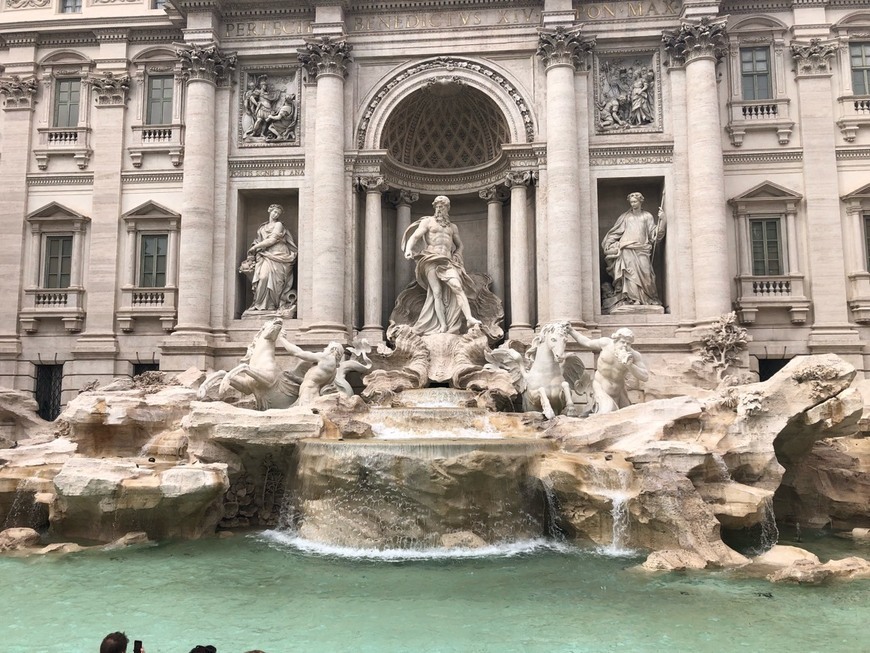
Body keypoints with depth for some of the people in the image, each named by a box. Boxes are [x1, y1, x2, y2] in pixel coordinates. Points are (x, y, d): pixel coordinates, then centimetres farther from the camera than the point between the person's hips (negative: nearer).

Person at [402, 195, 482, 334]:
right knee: (437, 292, -13)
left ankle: (469, 318, -32)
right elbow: (414, 237, 0)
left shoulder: (453, 227, 23)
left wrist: (457, 257, 16)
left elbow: (459, 245, 36)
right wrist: (408, 250, -20)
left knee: (457, 287, -20)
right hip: (431, 259, -2)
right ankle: (443, 326, -17)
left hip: (447, 261, 2)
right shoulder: (427, 221, 12)